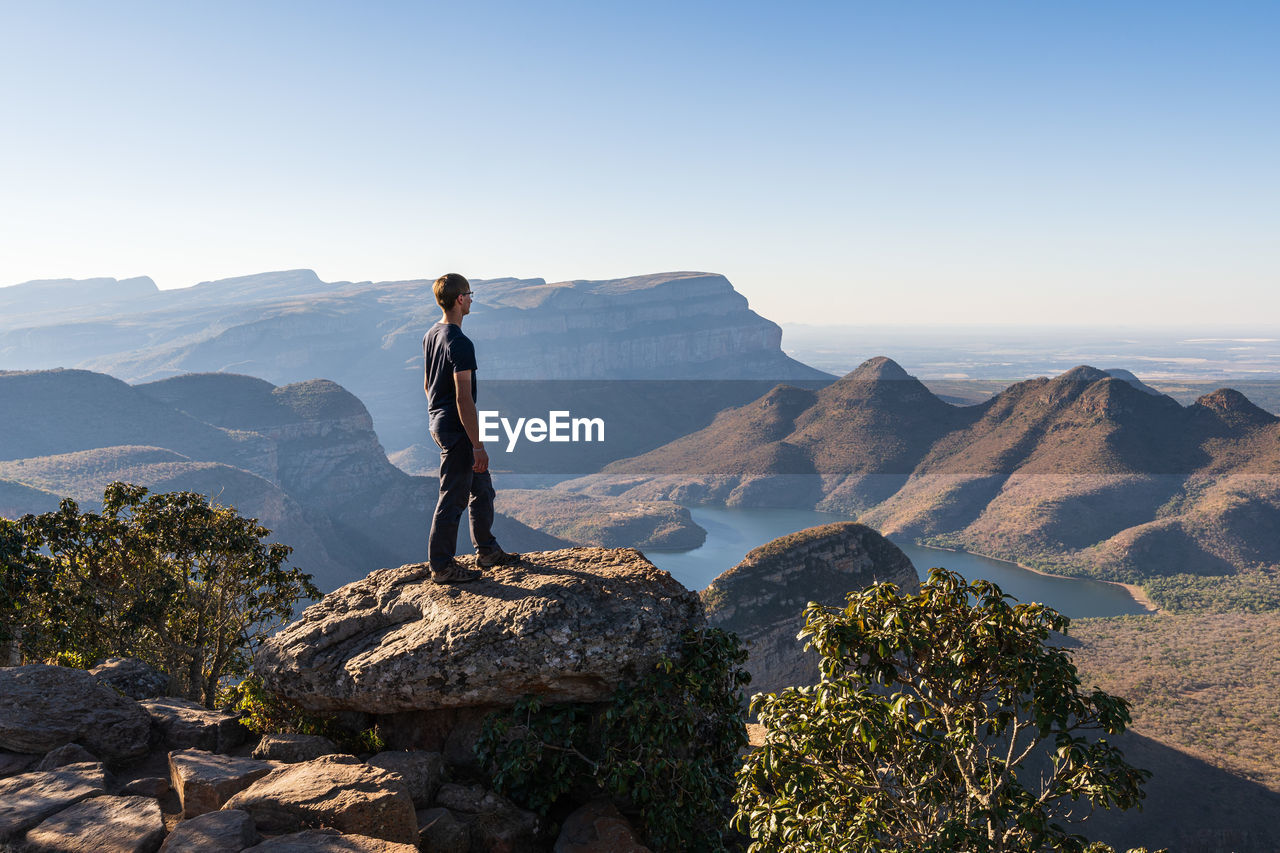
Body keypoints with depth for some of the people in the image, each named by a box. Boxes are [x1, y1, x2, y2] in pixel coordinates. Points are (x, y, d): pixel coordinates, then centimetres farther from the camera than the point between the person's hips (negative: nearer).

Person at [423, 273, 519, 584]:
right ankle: (442, 567, 12)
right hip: (456, 429, -10)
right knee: (453, 499, 1)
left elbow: (427, 385, 17)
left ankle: (488, 551, 30)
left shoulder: (431, 335, 9)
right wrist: (478, 446, -21)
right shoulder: (460, 344, -22)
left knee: (482, 488, 19)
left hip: (439, 421, 10)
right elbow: (464, 398, -24)